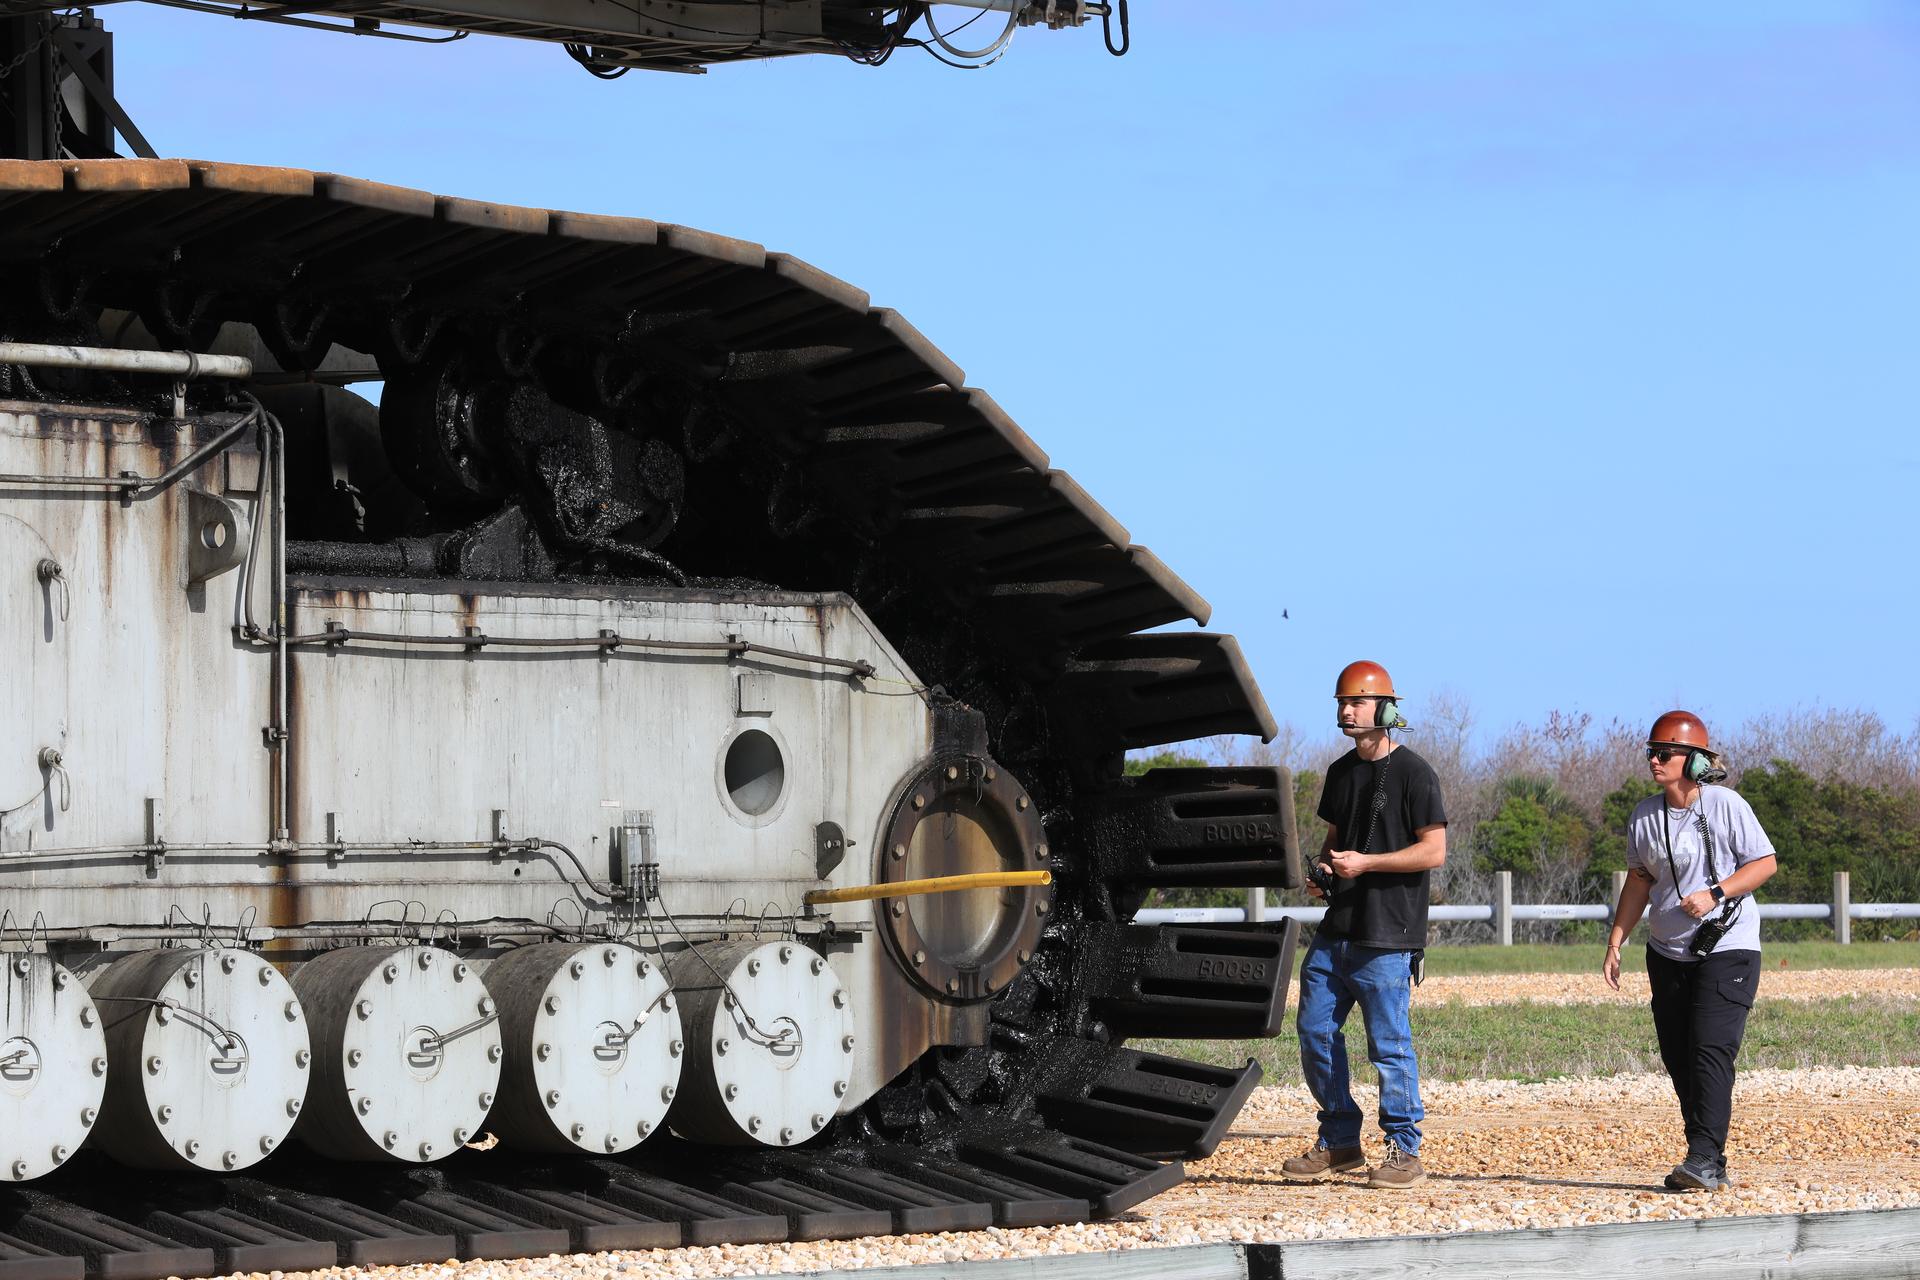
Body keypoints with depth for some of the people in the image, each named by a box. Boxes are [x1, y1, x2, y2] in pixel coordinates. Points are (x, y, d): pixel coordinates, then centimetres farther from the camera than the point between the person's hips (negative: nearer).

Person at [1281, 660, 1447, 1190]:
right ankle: (1340, 1142, 21)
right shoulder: (1341, 772, 14)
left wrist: (1365, 862, -17)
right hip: (1337, 928, 8)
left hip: (1387, 937, -8)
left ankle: (1405, 1150, 4)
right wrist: (1322, 868, 2)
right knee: (1316, 1032, 9)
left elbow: (1433, 851, -12)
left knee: (1389, 1043, -5)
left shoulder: (1413, 773, -9)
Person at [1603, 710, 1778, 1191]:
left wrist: (1715, 893, -20)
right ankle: (1711, 1167, 12)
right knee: (1679, 1060, 5)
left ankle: (1704, 1160, -20)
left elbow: (1765, 862, -7)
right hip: (1668, 952, 6)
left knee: (1711, 1050, -17)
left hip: (1727, 948, -6)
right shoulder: (1644, 817, 5)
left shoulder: (1725, 805, -10)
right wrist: (1615, 943, 9)